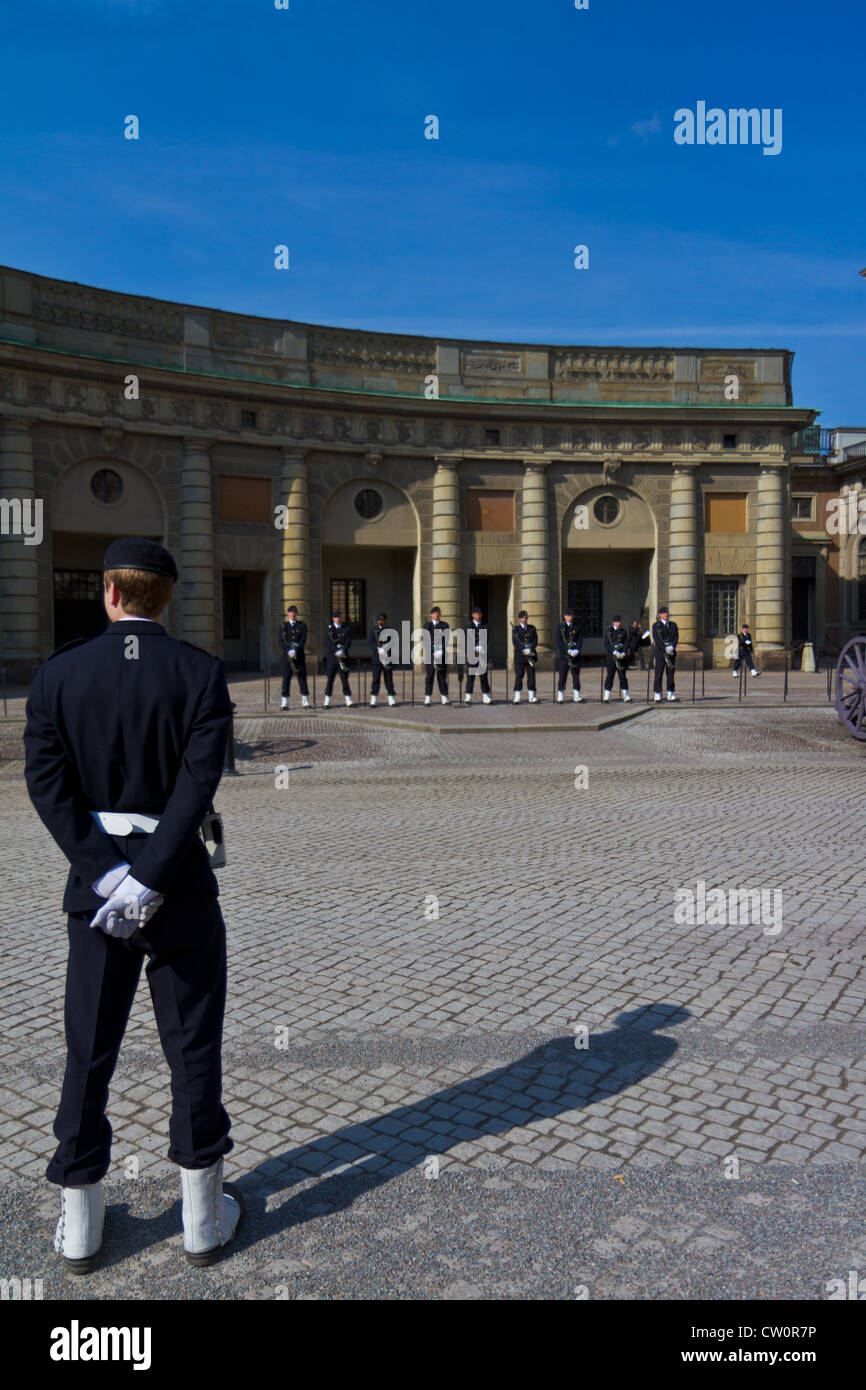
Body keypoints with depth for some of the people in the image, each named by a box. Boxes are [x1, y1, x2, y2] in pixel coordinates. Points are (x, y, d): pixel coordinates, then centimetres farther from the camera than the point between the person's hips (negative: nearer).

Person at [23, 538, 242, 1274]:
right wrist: (148, 878, -17)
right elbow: (199, 782, -18)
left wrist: (106, 873, -13)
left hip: (96, 881, 2)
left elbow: (47, 781, -10)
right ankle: (204, 1219, 23)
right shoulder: (201, 672, -9)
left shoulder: (59, 673, -3)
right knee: (194, 1049, 11)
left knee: (89, 1052, 14)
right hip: (181, 883, -2)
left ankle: (80, 1225, 28)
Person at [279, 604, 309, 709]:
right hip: (287, 656, 0)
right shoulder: (283, 626, 8)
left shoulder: (302, 625, 8)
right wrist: (288, 651, -16)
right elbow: (281, 641, -1)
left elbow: (303, 640, -2)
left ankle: (305, 702, 6)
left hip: (300, 655, 1)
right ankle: (284, 703, -1)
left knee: (302, 677, 1)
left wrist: (296, 649, -17)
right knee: (286, 678, -3)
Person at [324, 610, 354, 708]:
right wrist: (336, 651, -18)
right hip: (331, 657, -1)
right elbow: (328, 642, -7)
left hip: (343, 656, 1)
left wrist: (343, 651, -17)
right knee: (330, 679, -1)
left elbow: (348, 642, -1)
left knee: (344, 678, 3)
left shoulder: (347, 628, 8)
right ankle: (327, 701, 1)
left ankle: (348, 700, 9)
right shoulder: (329, 628, 4)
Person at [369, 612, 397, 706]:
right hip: (377, 658, -1)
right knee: (376, 678, -2)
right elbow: (371, 643, -5)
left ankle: (391, 699, 6)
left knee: (389, 678, 3)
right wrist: (378, 649, -22)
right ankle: (373, 700, 2)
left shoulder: (389, 631, 10)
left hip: (388, 658, 1)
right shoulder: (373, 630, 6)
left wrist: (388, 655, -12)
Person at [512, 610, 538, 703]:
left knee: (531, 676, 3)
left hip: (531, 655, 2)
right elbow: (515, 643, -6)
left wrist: (530, 649, -15)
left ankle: (532, 697, 7)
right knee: (518, 676, -2)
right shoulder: (515, 629, 4)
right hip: (519, 657, -2)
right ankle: (517, 698, 1)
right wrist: (524, 650, -19)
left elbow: (535, 641, 2)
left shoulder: (532, 628, 12)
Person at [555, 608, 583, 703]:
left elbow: (580, 639, 5)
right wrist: (568, 651, -15)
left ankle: (577, 695, 8)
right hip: (563, 655, -3)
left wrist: (577, 650, -11)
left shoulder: (577, 626, 9)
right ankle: (560, 697, 1)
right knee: (562, 676, -2)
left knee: (576, 675, 3)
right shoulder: (560, 627, 1)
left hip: (576, 655, 3)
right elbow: (558, 641, -6)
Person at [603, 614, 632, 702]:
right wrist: (614, 652, -18)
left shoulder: (624, 631, 12)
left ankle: (626, 696, 8)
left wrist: (624, 652, -12)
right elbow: (606, 644, -5)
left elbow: (626, 643, 5)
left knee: (623, 676, 5)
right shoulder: (609, 631, 3)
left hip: (622, 656, 2)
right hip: (611, 656, -2)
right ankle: (606, 697, 0)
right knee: (609, 676, -2)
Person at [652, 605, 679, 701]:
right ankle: (657, 695, -2)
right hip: (660, 652, -3)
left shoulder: (673, 625, 13)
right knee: (659, 674, -4)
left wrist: (672, 647, -13)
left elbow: (676, 637, 4)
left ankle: (671, 694, 8)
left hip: (671, 652, 3)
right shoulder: (656, 626, 2)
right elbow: (656, 639, -8)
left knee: (671, 673, 4)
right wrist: (665, 648, -18)